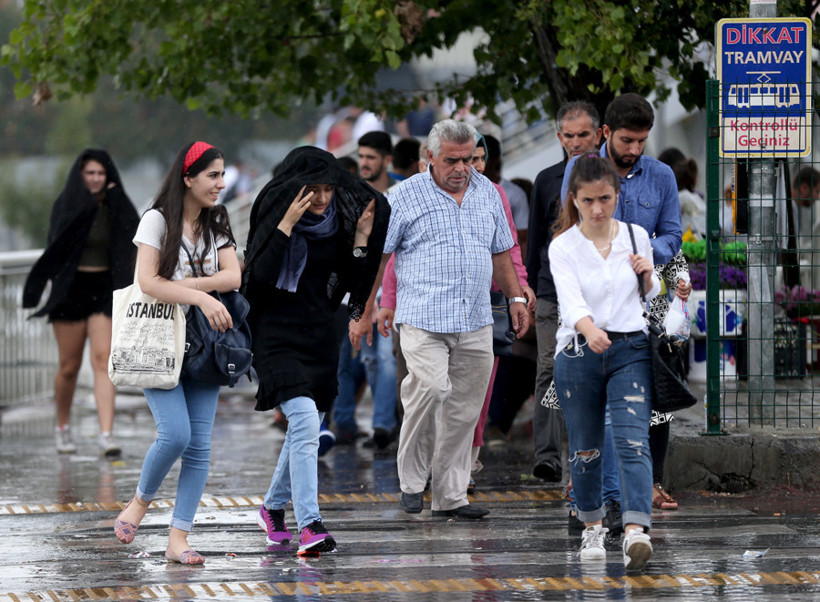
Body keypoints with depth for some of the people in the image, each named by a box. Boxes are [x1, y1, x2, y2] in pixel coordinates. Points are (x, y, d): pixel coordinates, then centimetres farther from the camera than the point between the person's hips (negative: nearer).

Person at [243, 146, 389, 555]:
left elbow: (349, 282, 6)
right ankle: (309, 525, -27)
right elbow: (260, 275, -21)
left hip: (319, 334, 6)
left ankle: (274, 508, 38)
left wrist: (361, 238, -5)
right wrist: (287, 225, -25)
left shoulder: (336, 222, 5)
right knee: (304, 419, -21)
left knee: (307, 429, 16)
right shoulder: (274, 217, -9)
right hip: (276, 333, -6)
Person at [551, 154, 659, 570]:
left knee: (633, 442, -15)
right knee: (586, 449, 10)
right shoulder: (563, 247, -5)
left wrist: (648, 275, -4)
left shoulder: (636, 237, 4)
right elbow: (571, 300, -22)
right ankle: (592, 527, 31)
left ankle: (636, 531, -28)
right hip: (579, 354, -1)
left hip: (631, 351, 1)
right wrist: (589, 329, -42)